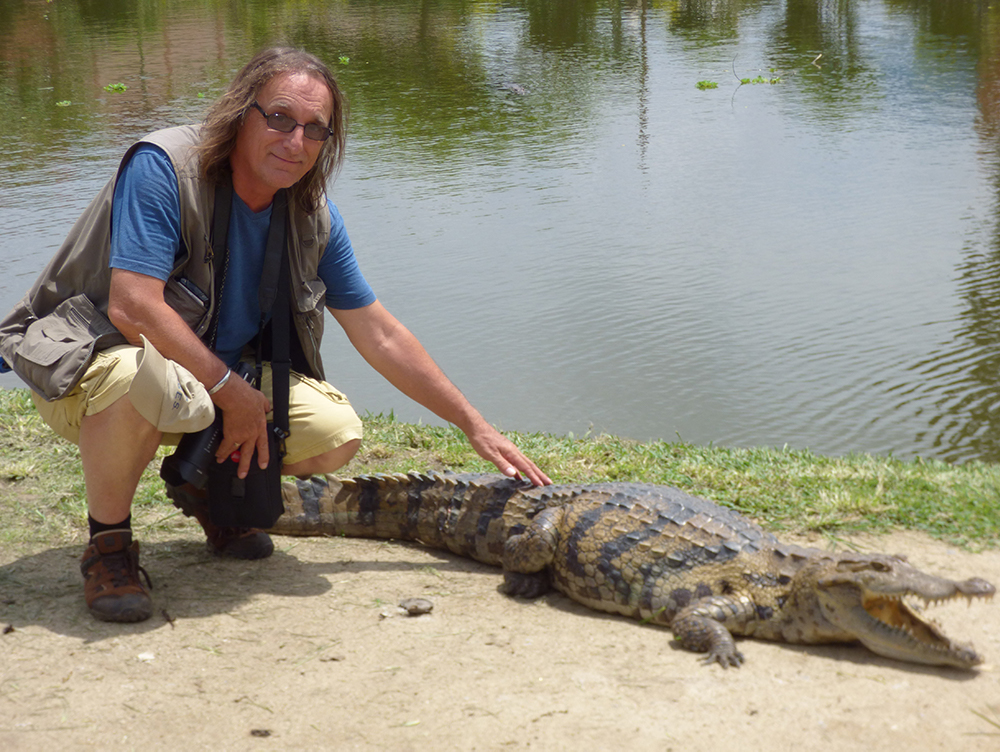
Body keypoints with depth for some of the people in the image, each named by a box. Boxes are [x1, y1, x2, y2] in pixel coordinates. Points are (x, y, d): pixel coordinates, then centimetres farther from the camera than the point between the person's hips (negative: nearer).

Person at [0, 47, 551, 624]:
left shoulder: (313, 215, -5)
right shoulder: (162, 167, -23)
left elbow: (380, 336, 1)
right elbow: (132, 306, -32)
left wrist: (476, 427, 0)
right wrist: (232, 393, -25)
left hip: (215, 373, 6)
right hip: (91, 356, -5)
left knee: (335, 434, -15)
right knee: (144, 378, -41)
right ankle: (109, 543, -13)